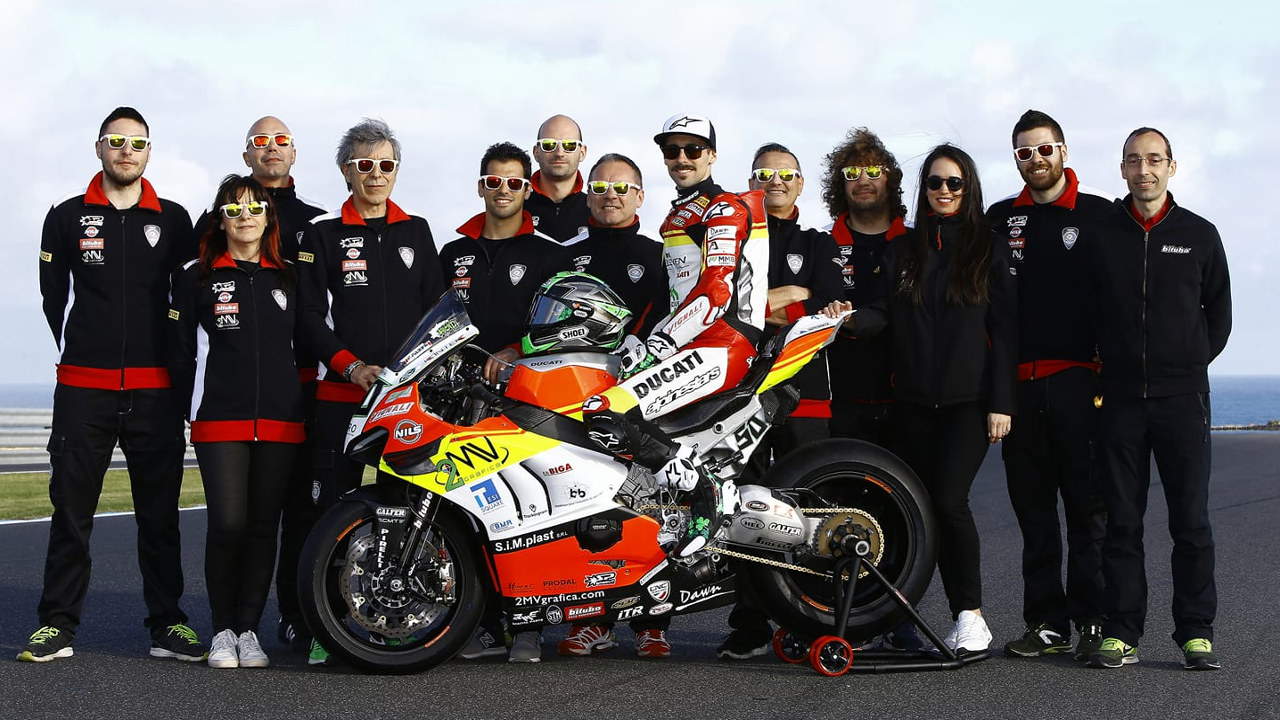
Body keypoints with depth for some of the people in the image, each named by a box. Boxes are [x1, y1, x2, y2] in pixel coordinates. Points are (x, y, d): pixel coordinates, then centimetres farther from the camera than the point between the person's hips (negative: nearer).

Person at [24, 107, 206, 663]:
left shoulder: (173, 219, 8)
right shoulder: (67, 216, 7)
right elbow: (53, 297, 13)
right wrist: (83, 353, 13)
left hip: (155, 389, 0)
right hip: (82, 388, 0)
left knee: (160, 512, 3)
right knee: (71, 509, 1)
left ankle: (167, 624, 9)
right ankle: (58, 624, 6)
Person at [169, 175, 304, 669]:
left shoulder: (289, 279, 14)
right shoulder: (196, 277, 7)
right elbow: (180, 351, 8)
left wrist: (294, 402, 11)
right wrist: (199, 405, 4)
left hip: (279, 423, 3)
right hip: (220, 422, -2)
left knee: (263, 527, 2)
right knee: (228, 524, -12)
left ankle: (249, 630, 11)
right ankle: (223, 631, 3)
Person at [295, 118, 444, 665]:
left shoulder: (416, 231, 15)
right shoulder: (323, 235, 7)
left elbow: (435, 307, 13)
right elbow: (310, 316, 2)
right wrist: (350, 365, -12)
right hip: (343, 391, -2)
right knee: (334, 506, -6)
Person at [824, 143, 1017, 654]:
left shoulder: (989, 248, 4)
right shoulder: (901, 250, 14)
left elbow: (1004, 328, -1)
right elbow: (886, 314, 7)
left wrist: (1001, 402, -8)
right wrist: (852, 319, -16)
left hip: (970, 400, -4)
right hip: (913, 401, 4)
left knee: (949, 500, -18)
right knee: (926, 508, 2)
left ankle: (972, 615, -6)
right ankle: (962, 619, 12)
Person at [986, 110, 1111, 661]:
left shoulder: (1098, 214, 6)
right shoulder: (1000, 218, 15)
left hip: (1078, 378, -3)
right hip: (1019, 381, 4)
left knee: (1087, 502, -4)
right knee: (1032, 507, 5)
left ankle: (1094, 619, 0)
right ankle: (1048, 622, 11)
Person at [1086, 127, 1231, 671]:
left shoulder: (1199, 235, 7)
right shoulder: (1100, 235, 6)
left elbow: (1219, 315, 15)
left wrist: (1190, 364, 7)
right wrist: (1107, 368, 7)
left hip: (1182, 399, 0)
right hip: (1119, 400, 0)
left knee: (1191, 520, -1)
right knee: (1121, 520, 3)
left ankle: (1196, 632, 6)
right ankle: (1121, 632, 7)